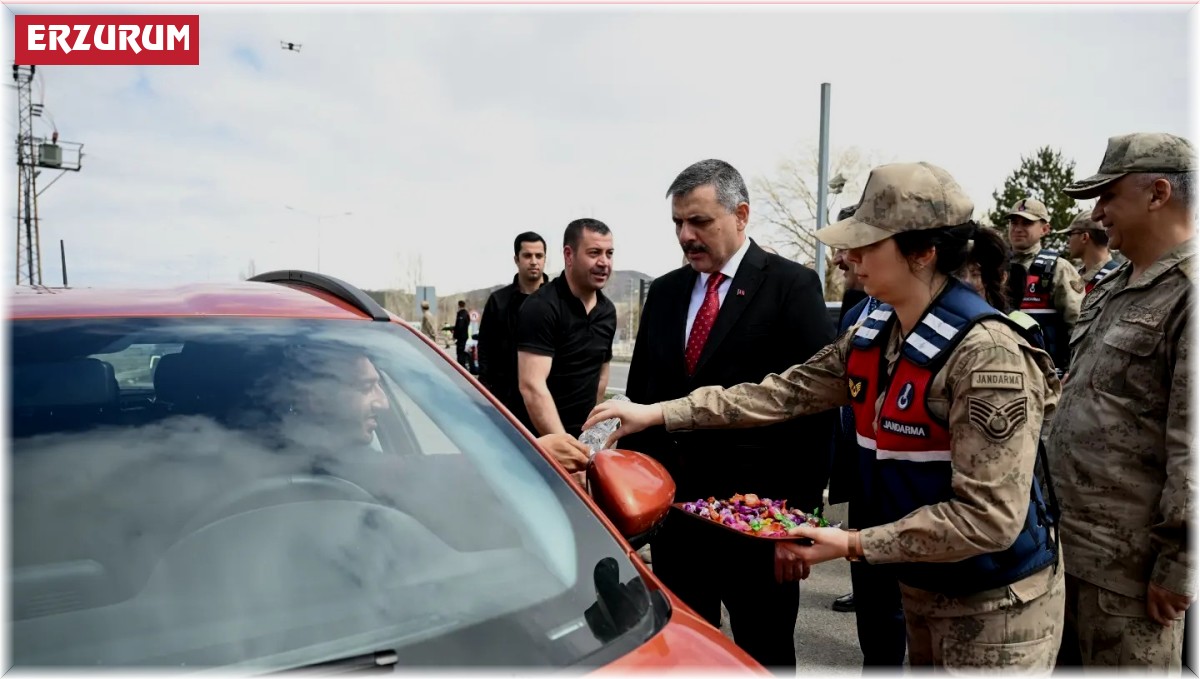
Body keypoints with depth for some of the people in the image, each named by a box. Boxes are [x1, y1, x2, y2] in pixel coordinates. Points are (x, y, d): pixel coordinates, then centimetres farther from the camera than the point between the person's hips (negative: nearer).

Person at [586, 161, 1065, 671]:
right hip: (920, 588, 7)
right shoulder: (872, 338, -2)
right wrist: (659, 413, -5)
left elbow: (988, 518, -26)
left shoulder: (987, 354, -26)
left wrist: (852, 545, -25)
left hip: (995, 604, -7)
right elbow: (787, 392, -1)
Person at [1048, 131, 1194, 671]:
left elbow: (1193, 446, -20)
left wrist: (1178, 565, -18)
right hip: (1068, 541, 8)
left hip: (1129, 563, -8)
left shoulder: (1188, 292, -16)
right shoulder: (1113, 289, 13)